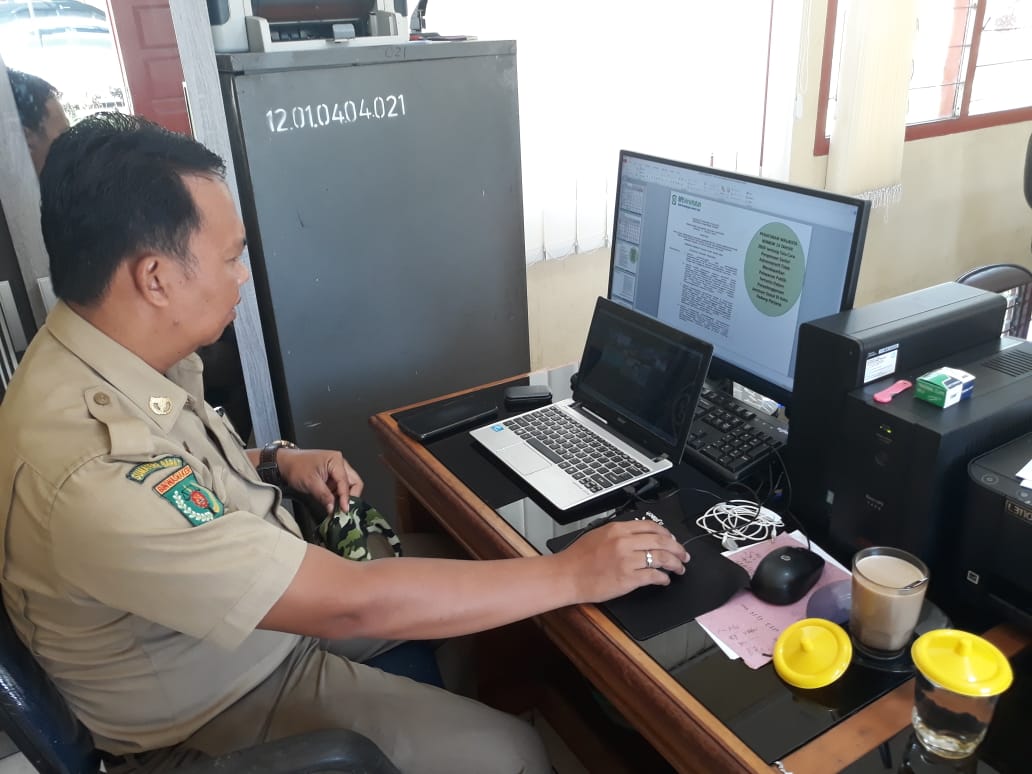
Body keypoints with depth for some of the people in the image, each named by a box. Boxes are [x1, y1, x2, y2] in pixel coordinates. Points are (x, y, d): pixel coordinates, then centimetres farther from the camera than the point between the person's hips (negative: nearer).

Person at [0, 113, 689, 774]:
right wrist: (571, 575, -28)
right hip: (217, 716, -8)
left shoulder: (102, 357, -8)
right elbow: (348, 604, -36)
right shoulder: (92, 475, -37)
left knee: (471, 582, 13)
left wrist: (275, 462, -2)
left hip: (271, 601, 8)